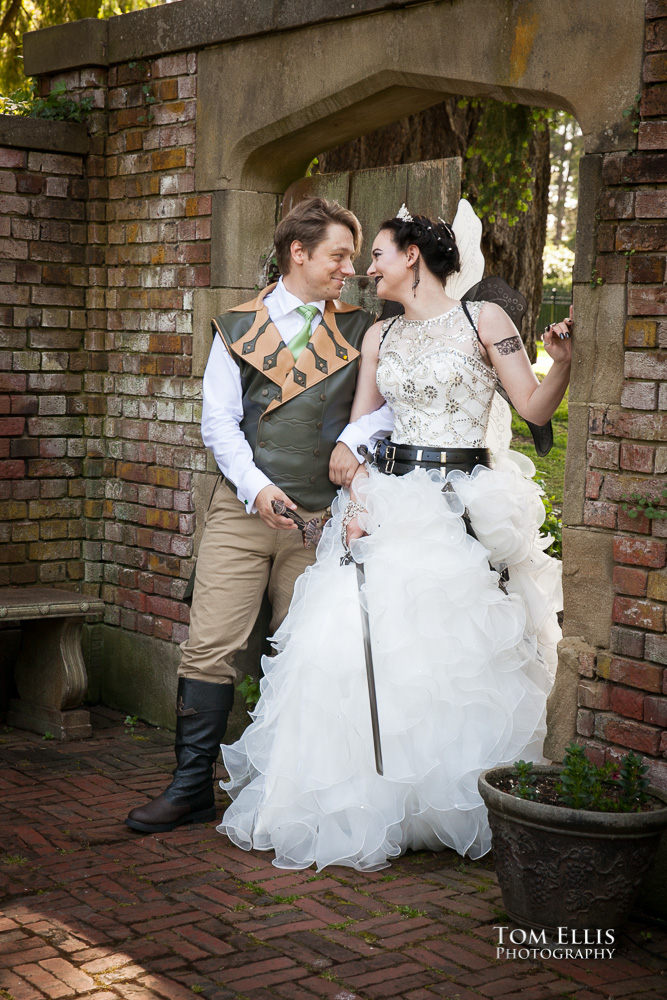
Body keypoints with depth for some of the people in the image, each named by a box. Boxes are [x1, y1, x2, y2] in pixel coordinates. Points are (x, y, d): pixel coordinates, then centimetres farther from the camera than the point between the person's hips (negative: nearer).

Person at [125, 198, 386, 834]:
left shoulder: (358, 331, 11)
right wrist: (255, 487, -13)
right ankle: (191, 788, 3)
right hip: (241, 511, -1)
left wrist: (352, 438, -8)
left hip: (318, 518, 1)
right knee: (210, 648, -5)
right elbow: (218, 421, 1)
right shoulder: (238, 328, 8)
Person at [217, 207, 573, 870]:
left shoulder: (483, 319, 1)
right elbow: (358, 430, 13)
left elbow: (534, 408, -2)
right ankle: (360, 809, 6)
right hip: (389, 505, 4)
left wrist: (563, 361, -21)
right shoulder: (380, 336, 14)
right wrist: (356, 505, -1)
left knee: (454, 652, -4)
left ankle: (451, 808, 10)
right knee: (360, 644, -4)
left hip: (463, 509, -4)